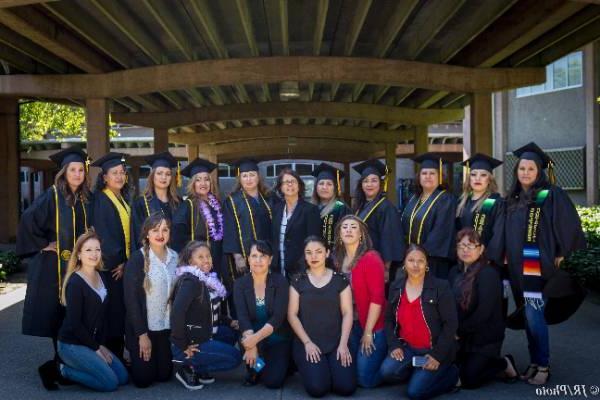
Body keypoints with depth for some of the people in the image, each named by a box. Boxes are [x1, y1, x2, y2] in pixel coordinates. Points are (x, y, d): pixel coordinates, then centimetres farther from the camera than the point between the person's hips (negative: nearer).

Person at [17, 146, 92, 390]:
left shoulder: (85, 199, 9)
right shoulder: (52, 196, -8)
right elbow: (28, 220, -14)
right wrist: (42, 245, -12)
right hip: (53, 265, -5)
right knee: (57, 316, -2)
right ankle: (61, 366, 10)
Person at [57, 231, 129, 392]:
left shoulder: (102, 278, 4)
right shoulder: (75, 282, -19)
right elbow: (74, 324, -19)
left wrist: (100, 344, 1)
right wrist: (96, 348, -11)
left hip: (92, 341, 8)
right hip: (72, 344, -8)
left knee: (123, 377, 3)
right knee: (110, 383, -13)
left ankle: (73, 365, 13)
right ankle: (65, 370, 4)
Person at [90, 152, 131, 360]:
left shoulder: (124, 199, 13)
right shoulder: (100, 200, -10)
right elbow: (101, 234, -16)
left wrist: (126, 261, 5)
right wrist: (117, 261, -14)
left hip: (124, 263, 7)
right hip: (111, 265, -7)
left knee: (122, 312, 10)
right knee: (112, 312, -4)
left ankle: (118, 356, 18)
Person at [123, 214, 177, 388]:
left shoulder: (174, 257, 1)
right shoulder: (137, 258, -14)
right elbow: (131, 299, -15)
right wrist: (142, 333, -16)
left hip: (166, 326, 4)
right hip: (142, 327, -4)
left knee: (164, 375, 9)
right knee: (143, 378, 3)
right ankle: (133, 361, 35)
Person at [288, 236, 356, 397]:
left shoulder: (340, 279, 4)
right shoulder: (298, 281, 4)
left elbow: (347, 313, 1)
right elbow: (292, 315, 1)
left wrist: (343, 343, -9)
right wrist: (307, 342, -9)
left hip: (336, 343, 1)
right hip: (307, 342, -1)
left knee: (346, 387, -15)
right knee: (317, 388, -20)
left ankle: (330, 365, 17)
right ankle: (310, 366, 14)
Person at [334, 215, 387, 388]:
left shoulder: (371, 258, -15)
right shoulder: (338, 259, 4)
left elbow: (377, 297, -18)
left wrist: (368, 332, -17)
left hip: (372, 327, -6)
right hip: (349, 325, 6)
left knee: (365, 378, -4)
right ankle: (382, 359, 34)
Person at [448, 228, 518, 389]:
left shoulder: (488, 273, -17)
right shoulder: (455, 272, 5)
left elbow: (484, 312, -22)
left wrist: (460, 331, -17)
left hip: (485, 338, -6)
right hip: (462, 337, 6)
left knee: (468, 380, -7)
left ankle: (504, 363, 15)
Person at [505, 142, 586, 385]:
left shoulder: (552, 195, -6)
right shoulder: (513, 199, 12)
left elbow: (570, 226, -10)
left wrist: (562, 255, -11)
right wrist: (508, 257, 11)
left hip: (540, 264, -6)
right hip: (520, 266, 6)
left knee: (534, 315, -9)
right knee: (529, 316, 11)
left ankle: (543, 366, 5)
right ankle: (535, 362, 21)